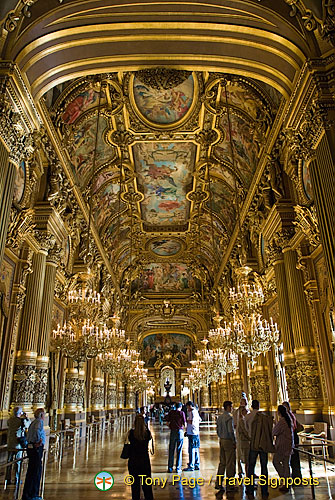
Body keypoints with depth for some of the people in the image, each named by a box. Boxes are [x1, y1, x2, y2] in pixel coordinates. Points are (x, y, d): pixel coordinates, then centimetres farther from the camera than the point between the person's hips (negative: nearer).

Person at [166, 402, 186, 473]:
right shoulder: (182, 413, -5)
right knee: (179, 451, 6)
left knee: (171, 450, 11)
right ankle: (178, 468, 8)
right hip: (180, 431, -2)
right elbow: (184, 424, -5)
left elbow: (167, 423, 4)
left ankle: (170, 468, 14)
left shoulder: (171, 412, 3)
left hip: (173, 432, 2)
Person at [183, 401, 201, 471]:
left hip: (192, 433, -10)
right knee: (196, 449, 14)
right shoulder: (196, 411, 14)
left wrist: (186, 420, -10)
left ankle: (191, 466, 0)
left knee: (192, 450, -5)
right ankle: (197, 465, 21)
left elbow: (191, 422, -25)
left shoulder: (193, 412, -15)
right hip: (196, 433, 10)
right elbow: (200, 420, 28)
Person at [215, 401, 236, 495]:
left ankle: (219, 484, 17)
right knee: (230, 464, 1)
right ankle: (229, 485, 6)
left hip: (221, 441, 8)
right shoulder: (229, 417, -15)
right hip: (229, 441, -8)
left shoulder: (219, 417, 10)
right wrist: (234, 441, -10)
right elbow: (231, 431, -19)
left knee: (222, 463, 13)